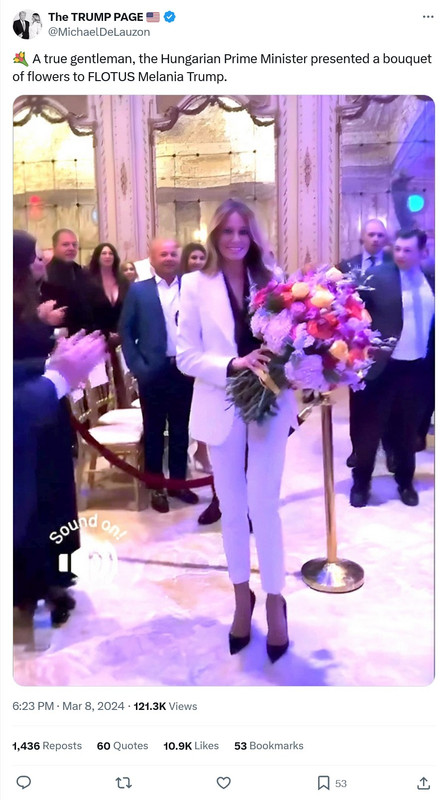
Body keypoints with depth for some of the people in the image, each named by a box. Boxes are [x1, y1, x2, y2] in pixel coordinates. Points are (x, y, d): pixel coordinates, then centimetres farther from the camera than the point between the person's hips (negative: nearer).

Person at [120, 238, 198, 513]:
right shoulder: (138, 290, 1)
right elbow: (125, 330, 0)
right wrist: (137, 366, -8)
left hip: (185, 370, 1)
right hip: (153, 371, -1)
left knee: (181, 430, 12)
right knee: (153, 431, 9)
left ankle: (178, 482, 27)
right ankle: (156, 487, 22)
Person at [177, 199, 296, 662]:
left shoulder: (271, 280, 1)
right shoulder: (196, 285, -3)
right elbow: (186, 356, -6)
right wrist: (232, 364, -21)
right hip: (222, 410, 0)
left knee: (263, 506, 1)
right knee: (232, 508, 12)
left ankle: (274, 600, 21)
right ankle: (242, 596, 32)